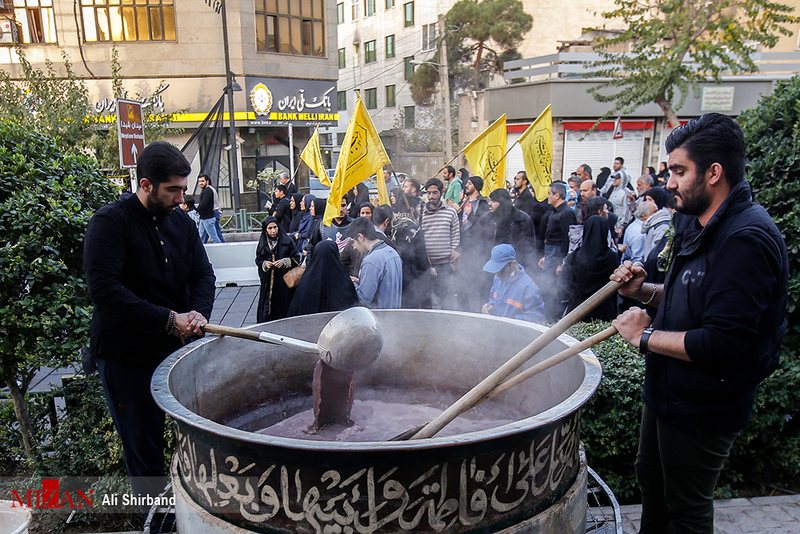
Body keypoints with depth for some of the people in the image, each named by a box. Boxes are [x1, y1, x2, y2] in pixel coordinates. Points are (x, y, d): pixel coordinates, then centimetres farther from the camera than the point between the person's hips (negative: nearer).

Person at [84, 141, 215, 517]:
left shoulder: (181, 221, 6)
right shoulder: (111, 221, -13)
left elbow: (202, 273, 8)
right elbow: (103, 288, -22)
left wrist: (198, 312, -12)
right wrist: (168, 319, -22)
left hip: (178, 345, 5)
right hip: (127, 355, -5)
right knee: (144, 449, 7)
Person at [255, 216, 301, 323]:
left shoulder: (287, 241, 1)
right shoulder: (262, 243, 9)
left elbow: (296, 258, 3)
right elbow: (258, 260, 15)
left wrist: (284, 262, -13)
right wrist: (265, 264, -6)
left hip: (284, 280, -2)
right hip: (268, 281, 2)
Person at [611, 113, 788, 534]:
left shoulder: (747, 239, -27)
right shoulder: (696, 222, 5)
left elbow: (723, 343, -32)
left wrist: (646, 336, -21)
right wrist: (644, 291, 0)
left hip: (703, 409, -9)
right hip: (667, 390, 10)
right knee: (650, 482, 29)